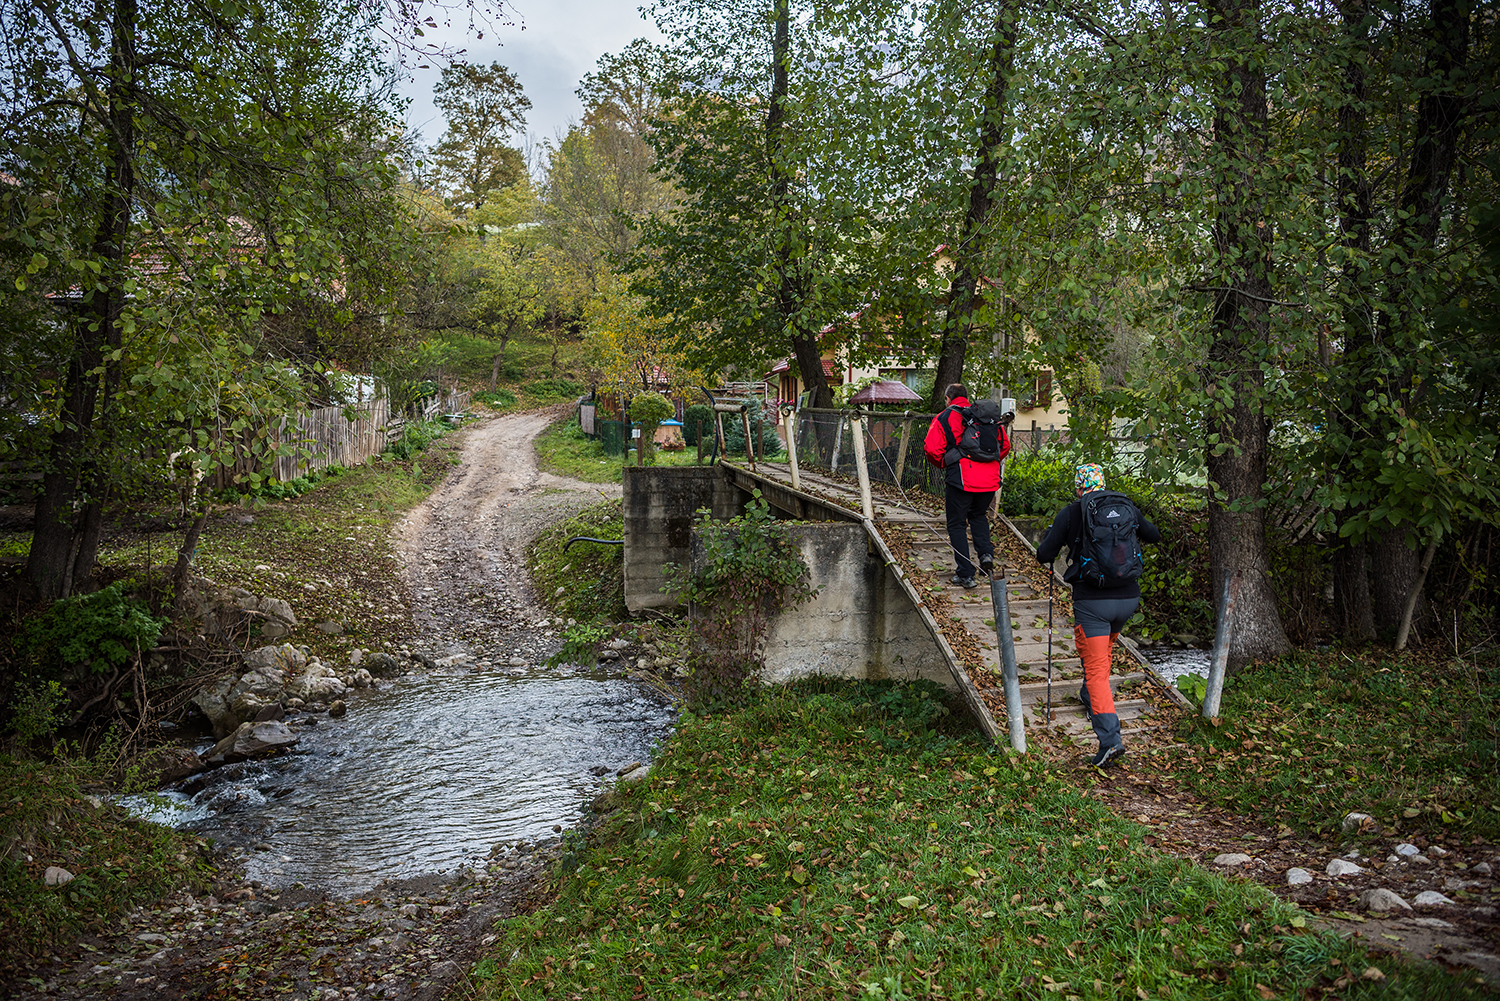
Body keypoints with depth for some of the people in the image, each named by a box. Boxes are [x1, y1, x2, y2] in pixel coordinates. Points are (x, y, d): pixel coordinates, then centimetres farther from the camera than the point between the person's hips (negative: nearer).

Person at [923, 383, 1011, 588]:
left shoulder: (943, 418, 0)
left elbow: (932, 449, -10)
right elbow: (1005, 444, 15)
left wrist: (944, 464, 9)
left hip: (960, 478, -4)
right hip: (989, 479, 4)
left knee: (957, 524, 6)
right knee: (979, 516, 27)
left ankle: (966, 575, 2)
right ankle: (985, 552, 5)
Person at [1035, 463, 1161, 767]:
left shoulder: (1070, 514, -4)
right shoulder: (1127, 508, 7)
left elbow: (1044, 555, -3)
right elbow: (1154, 535, 25)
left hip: (1091, 601, -5)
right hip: (1129, 597, 5)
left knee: (1095, 668, -4)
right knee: (1105, 647, 31)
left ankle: (1110, 738, -15)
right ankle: (1090, 698, 48)